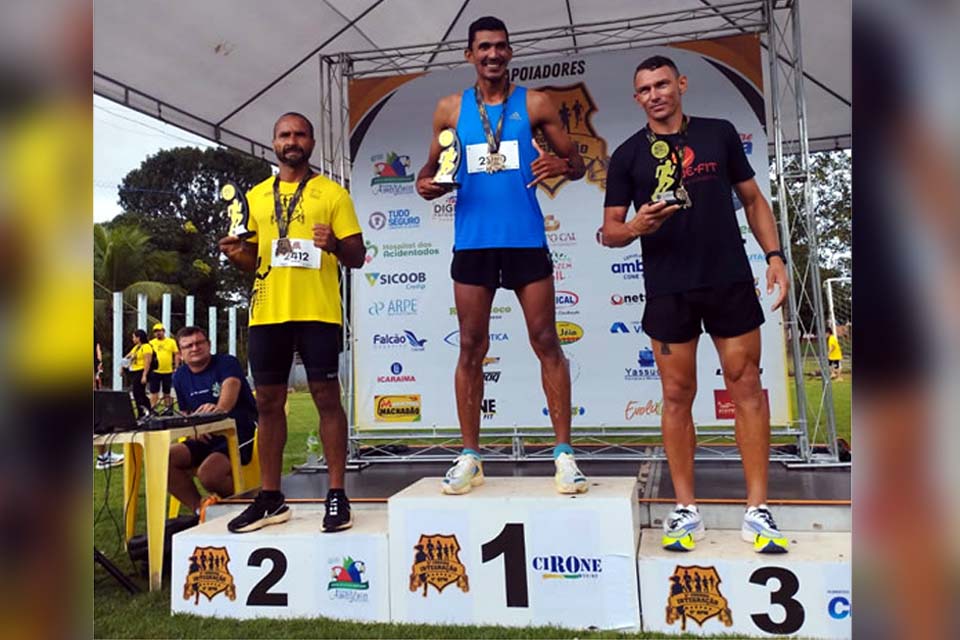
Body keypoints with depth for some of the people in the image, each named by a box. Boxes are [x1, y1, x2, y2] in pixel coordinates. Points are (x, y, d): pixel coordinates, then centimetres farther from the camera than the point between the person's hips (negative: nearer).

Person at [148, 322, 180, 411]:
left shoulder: (171, 341, 2)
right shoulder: (151, 343, 2)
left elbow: (177, 354, 4)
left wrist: (176, 367, -3)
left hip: (168, 371, 0)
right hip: (155, 371, 0)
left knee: (167, 392, 12)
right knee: (154, 392, 0)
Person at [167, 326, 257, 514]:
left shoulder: (227, 362, -5)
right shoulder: (180, 377, 13)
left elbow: (231, 386, -25)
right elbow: (184, 413, 19)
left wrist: (219, 408, -46)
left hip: (240, 433, -7)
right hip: (207, 438, 7)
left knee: (208, 473, -32)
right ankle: (199, 510, -3)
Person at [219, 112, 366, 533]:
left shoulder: (332, 193, 5)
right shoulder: (256, 196, 16)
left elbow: (357, 258, 2)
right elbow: (252, 259, 20)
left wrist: (336, 243, -19)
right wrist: (236, 255, -2)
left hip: (317, 311, -4)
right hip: (267, 312, 4)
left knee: (326, 397, -3)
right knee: (268, 402, 7)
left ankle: (337, 495, 6)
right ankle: (271, 499, 17)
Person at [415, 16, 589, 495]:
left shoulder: (535, 103, 6)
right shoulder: (450, 109, 10)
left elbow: (576, 162, 8)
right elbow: (433, 167, 16)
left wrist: (561, 166, -16)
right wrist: (426, 183, -7)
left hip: (526, 240, -1)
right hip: (473, 242, 1)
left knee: (546, 342, -1)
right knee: (471, 348, 3)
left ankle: (564, 453, 6)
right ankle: (470, 457, 12)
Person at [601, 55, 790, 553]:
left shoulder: (719, 134, 7)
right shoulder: (627, 155, 3)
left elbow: (752, 199, 12)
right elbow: (610, 232, 2)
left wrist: (774, 255, 0)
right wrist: (635, 227, -20)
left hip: (730, 281, 1)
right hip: (668, 290, -1)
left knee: (746, 388, 1)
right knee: (677, 395, 3)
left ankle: (757, 511, 10)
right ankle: (686, 511, 14)